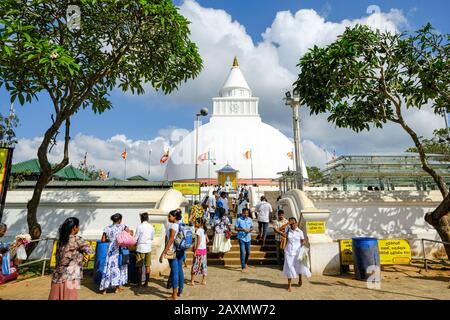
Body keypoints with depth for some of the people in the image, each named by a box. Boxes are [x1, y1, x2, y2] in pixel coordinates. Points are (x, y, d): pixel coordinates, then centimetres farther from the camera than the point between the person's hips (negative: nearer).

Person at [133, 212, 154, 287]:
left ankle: (139, 282, 11)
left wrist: (136, 243, 13)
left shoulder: (139, 227, -11)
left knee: (139, 266, 7)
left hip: (140, 248, -4)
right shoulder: (151, 227, 2)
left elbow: (135, 238, -6)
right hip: (148, 248, 4)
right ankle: (146, 282, 14)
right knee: (148, 266, 9)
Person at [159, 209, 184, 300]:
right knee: (180, 271, 14)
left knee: (174, 272, -3)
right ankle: (180, 292, 26)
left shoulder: (173, 225, -14)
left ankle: (174, 296, 4)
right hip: (181, 251, 8)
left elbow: (171, 240, -21)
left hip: (173, 251, -8)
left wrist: (163, 253, -21)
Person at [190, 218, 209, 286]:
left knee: (195, 265, 1)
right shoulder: (204, 230, 9)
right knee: (203, 265, 11)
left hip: (199, 250, -8)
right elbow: (207, 240, 13)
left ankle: (192, 281, 6)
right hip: (204, 249, 8)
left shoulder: (198, 230, -14)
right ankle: (204, 280, 16)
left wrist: (195, 251, -17)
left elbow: (199, 241, -19)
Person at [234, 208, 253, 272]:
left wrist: (250, 230, -12)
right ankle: (243, 267, 3)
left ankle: (245, 263, 40)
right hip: (241, 238, -4)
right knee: (242, 252, -6)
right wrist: (242, 229, -21)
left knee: (248, 252, 13)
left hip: (248, 238, 4)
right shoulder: (239, 219, -8)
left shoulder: (250, 220, 3)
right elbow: (235, 228, -6)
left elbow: (252, 228, 10)